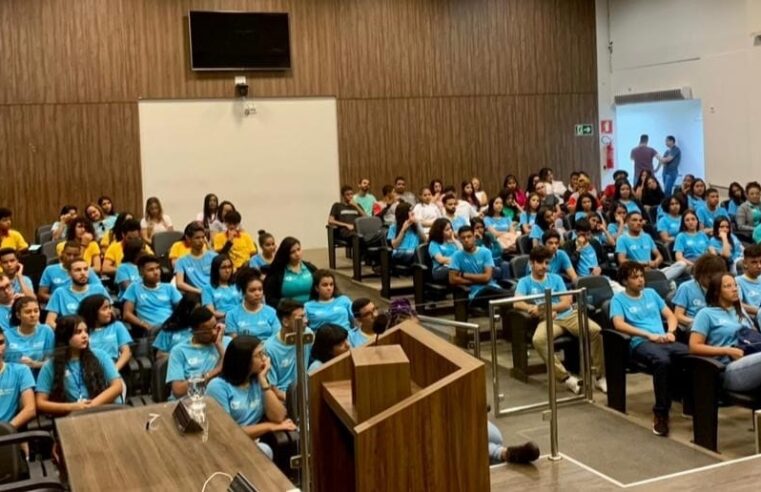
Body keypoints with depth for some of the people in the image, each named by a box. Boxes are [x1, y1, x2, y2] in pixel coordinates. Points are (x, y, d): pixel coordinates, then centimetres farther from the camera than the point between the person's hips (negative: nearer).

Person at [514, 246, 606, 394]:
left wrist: (544, 307, -10)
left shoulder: (556, 278, 16)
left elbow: (567, 303, 6)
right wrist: (543, 311, -16)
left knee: (596, 330, -26)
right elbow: (517, 303, -6)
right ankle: (566, 378, -30)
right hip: (548, 319, -2)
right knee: (538, 340, -37)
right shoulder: (525, 282, 10)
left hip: (569, 315, 2)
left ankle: (601, 377, -15)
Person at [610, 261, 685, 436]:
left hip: (664, 340, 5)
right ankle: (660, 413, -28)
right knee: (663, 360, -40)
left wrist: (670, 332, -1)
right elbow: (619, 324, -9)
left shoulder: (651, 293, 24)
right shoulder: (618, 299, 7)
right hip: (640, 343, -5)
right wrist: (650, 335, -16)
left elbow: (670, 315, 23)